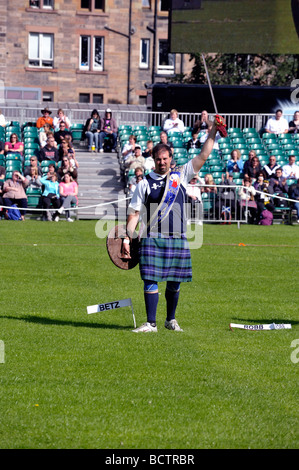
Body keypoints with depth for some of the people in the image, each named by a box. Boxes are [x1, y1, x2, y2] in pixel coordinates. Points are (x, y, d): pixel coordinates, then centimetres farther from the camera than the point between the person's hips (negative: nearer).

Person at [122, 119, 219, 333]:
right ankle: (151, 323, -2)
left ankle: (171, 319, 24)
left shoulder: (181, 175, 9)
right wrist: (127, 237, -3)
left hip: (178, 239, 2)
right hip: (152, 239, -2)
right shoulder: (145, 183, 5)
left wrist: (213, 132, 0)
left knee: (174, 282, 8)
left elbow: (203, 156, 7)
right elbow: (134, 213, 4)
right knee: (151, 280, -7)